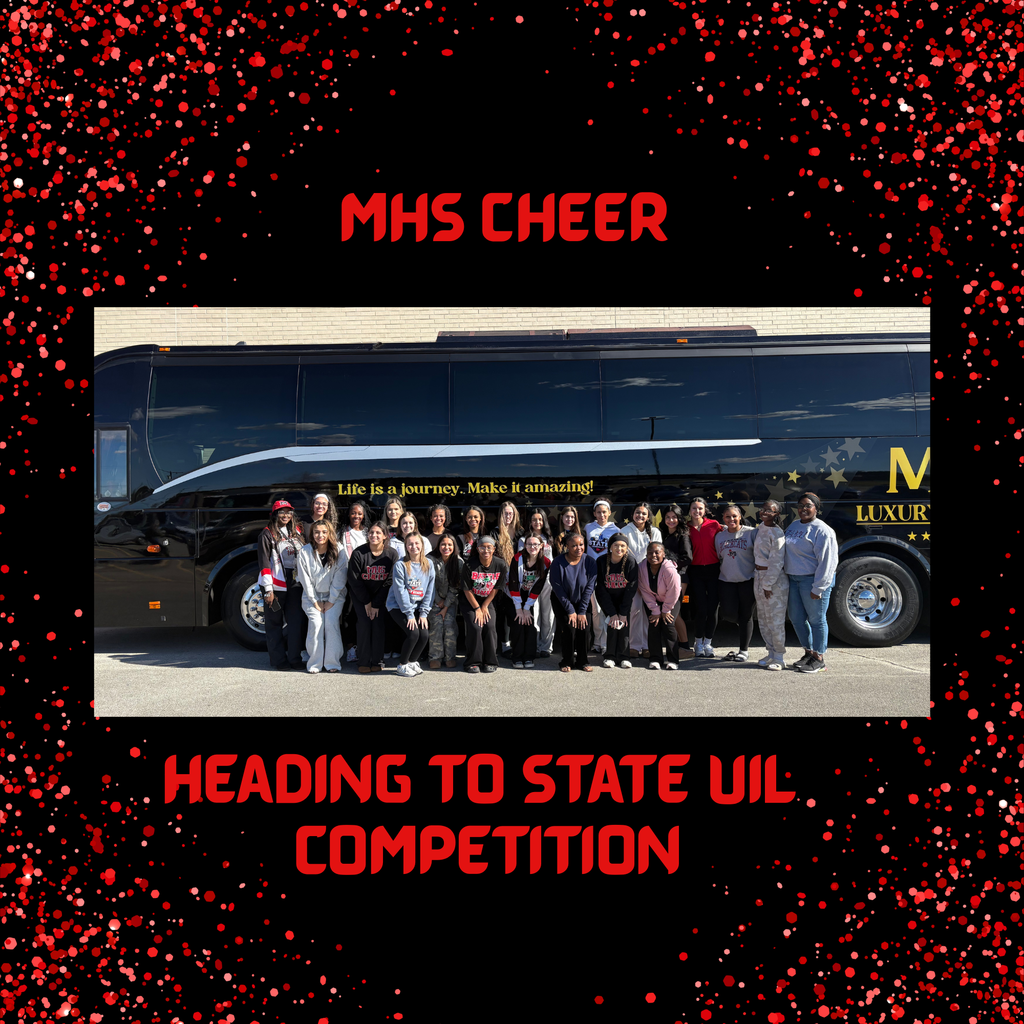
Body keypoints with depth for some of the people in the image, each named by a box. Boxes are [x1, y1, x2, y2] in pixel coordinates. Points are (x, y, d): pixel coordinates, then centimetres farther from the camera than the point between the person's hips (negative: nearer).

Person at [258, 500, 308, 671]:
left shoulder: (299, 531, 11)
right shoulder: (267, 534, -2)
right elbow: (264, 562, -7)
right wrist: (268, 589, -12)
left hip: (295, 584, 3)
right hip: (276, 586, -3)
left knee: (297, 622, 0)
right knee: (275, 623, 4)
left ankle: (295, 659, 10)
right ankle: (279, 660, 13)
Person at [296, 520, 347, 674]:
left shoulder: (339, 552, -6)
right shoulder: (305, 552, -5)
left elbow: (340, 579, -6)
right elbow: (305, 580, -3)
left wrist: (331, 601, -9)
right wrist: (315, 602, -7)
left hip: (334, 596, -1)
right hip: (312, 596, 1)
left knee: (331, 622, -18)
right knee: (316, 622, -17)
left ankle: (332, 663, -8)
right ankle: (315, 664, -7)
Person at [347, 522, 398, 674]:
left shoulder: (391, 554, -13)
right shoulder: (358, 553, -16)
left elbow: (389, 581, -9)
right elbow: (354, 581, -11)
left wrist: (376, 604, -11)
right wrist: (367, 603, -10)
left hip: (380, 594, 1)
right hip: (360, 594, -1)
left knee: (378, 623, -8)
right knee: (364, 623, -12)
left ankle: (376, 661, 4)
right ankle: (364, 662, -2)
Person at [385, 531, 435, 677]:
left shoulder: (428, 564, 0)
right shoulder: (400, 565, -13)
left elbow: (430, 590, 1)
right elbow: (400, 591, -14)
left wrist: (423, 613, -5)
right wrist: (409, 614, -16)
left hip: (418, 607, 4)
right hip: (398, 606, -4)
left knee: (425, 634, -13)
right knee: (413, 633, -20)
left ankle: (412, 661, 13)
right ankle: (402, 665, 3)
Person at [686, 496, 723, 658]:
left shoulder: (713, 524, 1)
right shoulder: (686, 528, 3)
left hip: (713, 570, 1)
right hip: (695, 571, -1)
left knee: (713, 608, 0)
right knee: (701, 608, -6)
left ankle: (708, 643, 18)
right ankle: (698, 642, 15)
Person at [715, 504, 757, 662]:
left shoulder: (750, 532, -4)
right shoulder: (719, 536, 9)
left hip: (748, 580, -4)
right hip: (726, 580, 4)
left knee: (745, 616, 1)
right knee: (728, 611, -2)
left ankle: (744, 650, 14)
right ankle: (744, 626, 32)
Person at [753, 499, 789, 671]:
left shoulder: (777, 533, -17)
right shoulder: (761, 527, 9)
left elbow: (776, 562, -19)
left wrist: (768, 584, -17)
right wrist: (760, 581, 17)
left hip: (775, 579, -9)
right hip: (759, 576, 9)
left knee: (775, 619, -3)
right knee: (763, 618, 14)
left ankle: (779, 658, 7)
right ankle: (771, 653, 27)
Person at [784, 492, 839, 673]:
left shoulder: (822, 531, -12)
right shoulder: (793, 526, 13)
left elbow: (827, 561, -16)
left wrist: (818, 588, -18)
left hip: (812, 580, -8)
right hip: (793, 580, 8)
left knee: (816, 619, 1)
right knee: (796, 618, 14)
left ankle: (819, 658, 13)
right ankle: (808, 652, 29)